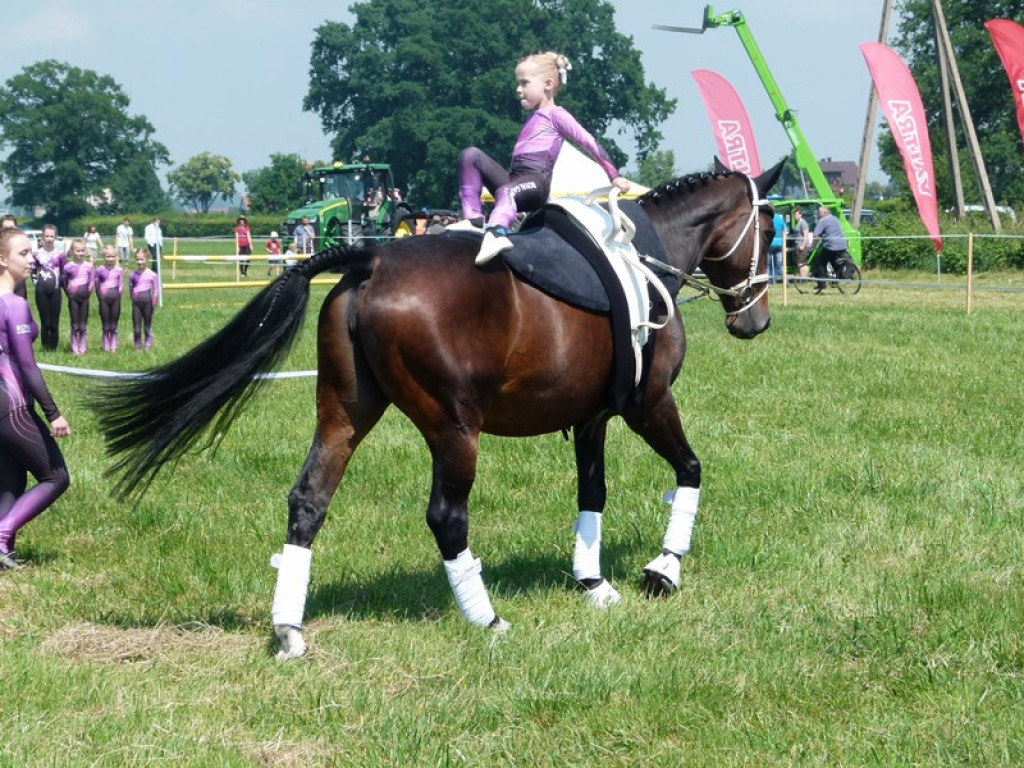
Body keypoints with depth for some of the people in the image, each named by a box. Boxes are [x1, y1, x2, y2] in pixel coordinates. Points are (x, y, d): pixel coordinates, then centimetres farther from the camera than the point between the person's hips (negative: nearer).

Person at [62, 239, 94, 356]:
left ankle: (82, 349, 10)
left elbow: (91, 282, 5)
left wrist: (88, 292, 2)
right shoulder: (68, 267, -4)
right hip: (73, 297, -1)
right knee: (74, 325, 1)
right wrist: (69, 292, 1)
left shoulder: (89, 266, -1)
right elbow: (64, 282, 5)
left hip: (84, 297, 1)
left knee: (83, 325, 5)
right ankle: (74, 350, 5)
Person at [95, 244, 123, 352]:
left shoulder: (119, 270, 1)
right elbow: (97, 286, 3)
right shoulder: (100, 270, 1)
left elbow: (121, 286, 4)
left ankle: (113, 347, 10)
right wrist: (100, 297, -3)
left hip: (115, 299, 0)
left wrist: (117, 297, -2)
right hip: (104, 299, 0)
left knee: (113, 326, 5)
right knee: (105, 326, 5)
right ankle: (106, 347, 9)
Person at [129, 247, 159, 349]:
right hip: (136, 302, 2)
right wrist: (133, 298, 1)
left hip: (147, 302, -2)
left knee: (147, 326, 6)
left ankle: (148, 346, 12)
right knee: (136, 328, 4)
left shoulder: (152, 275, -4)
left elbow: (156, 291, -1)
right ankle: (138, 347, 12)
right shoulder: (133, 275, 4)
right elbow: (130, 290, 9)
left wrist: (153, 303, -3)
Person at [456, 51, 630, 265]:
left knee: (506, 192, -41)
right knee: (471, 155, -8)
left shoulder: (555, 114, 5)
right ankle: (474, 218, -18)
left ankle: (496, 232, -72)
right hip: (514, 177, 8)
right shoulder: (534, 117, 30)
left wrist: (615, 176, -5)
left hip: (536, 181, -8)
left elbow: (589, 143, -1)